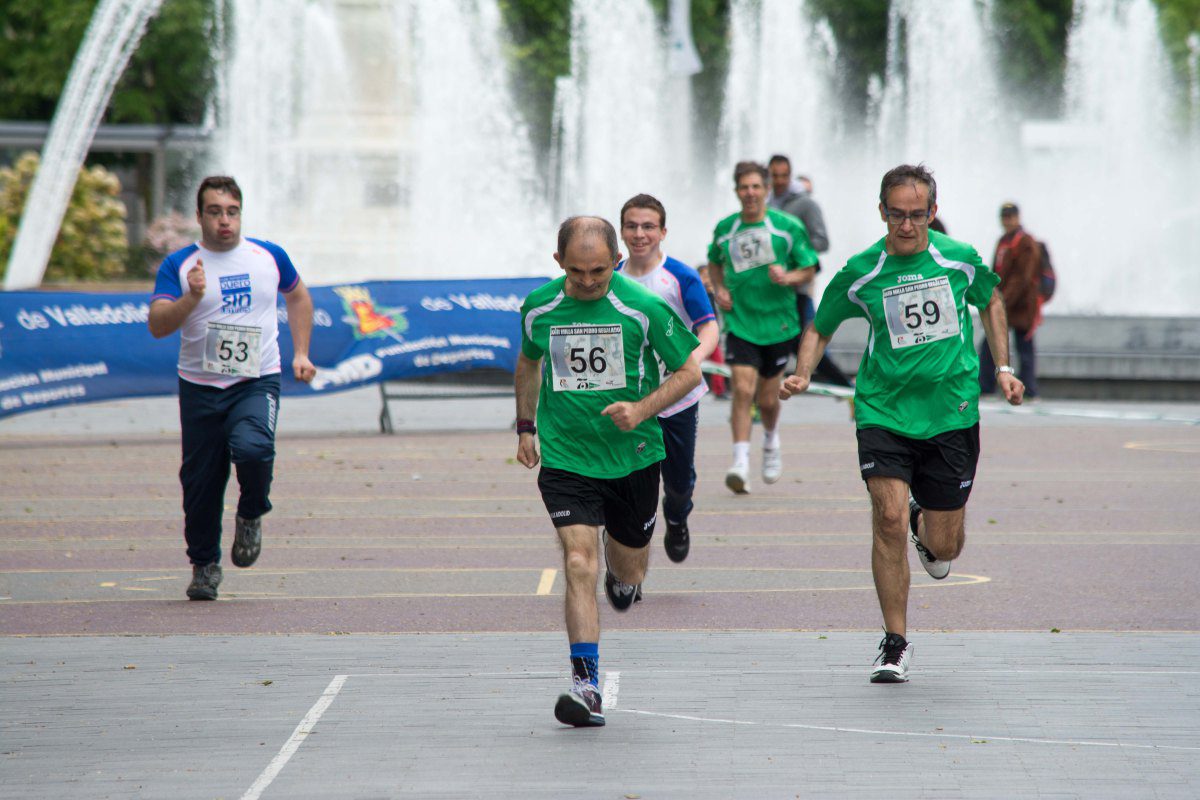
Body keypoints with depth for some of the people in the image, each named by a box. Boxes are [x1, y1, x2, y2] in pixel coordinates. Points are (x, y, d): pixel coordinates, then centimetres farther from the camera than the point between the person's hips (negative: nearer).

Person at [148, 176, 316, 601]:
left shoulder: (269, 256, 5)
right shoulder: (178, 266, -2)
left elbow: (298, 297, 24)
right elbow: (158, 325, -13)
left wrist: (300, 353, 16)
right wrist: (191, 298, -30)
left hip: (258, 381, 0)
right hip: (200, 387, 0)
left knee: (252, 449, -28)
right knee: (200, 483, 3)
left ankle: (251, 516, 3)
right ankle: (204, 564, 24)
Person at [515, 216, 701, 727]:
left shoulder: (644, 308, -12)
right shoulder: (538, 309, -3)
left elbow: (689, 371, -4)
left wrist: (642, 409, -18)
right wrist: (526, 426, 19)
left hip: (633, 455, 0)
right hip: (565, 459, 0)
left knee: (627, 573, 15)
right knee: (580, 566, -16)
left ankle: (622, 577, 54)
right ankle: (586, 686, -16)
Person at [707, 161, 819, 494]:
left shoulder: (789, 227, -3)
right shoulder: (724, 229, 3)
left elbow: (809, 269, 2)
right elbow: (714, 262, 21)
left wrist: (788, 277, -18)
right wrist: (719, 289, 3)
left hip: (778, 322, 0)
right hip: (739, 322, 0)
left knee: (767, 398, 9)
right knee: (742, 389, -17)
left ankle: (771, 441, 42)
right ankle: (740, 464, -18)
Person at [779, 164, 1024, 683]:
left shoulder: (958, 259, -2)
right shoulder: (860, 273, -5)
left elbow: (990, 302, 19)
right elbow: (820, 328, 9)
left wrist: (1002, 368, 12)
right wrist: (803, 375, -9)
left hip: (952, 412, 1)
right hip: (883, 411, -1)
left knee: (943, 547, 3)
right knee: (888, 518, -18)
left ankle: (926, 529, 44)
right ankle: (895, 644, -4)